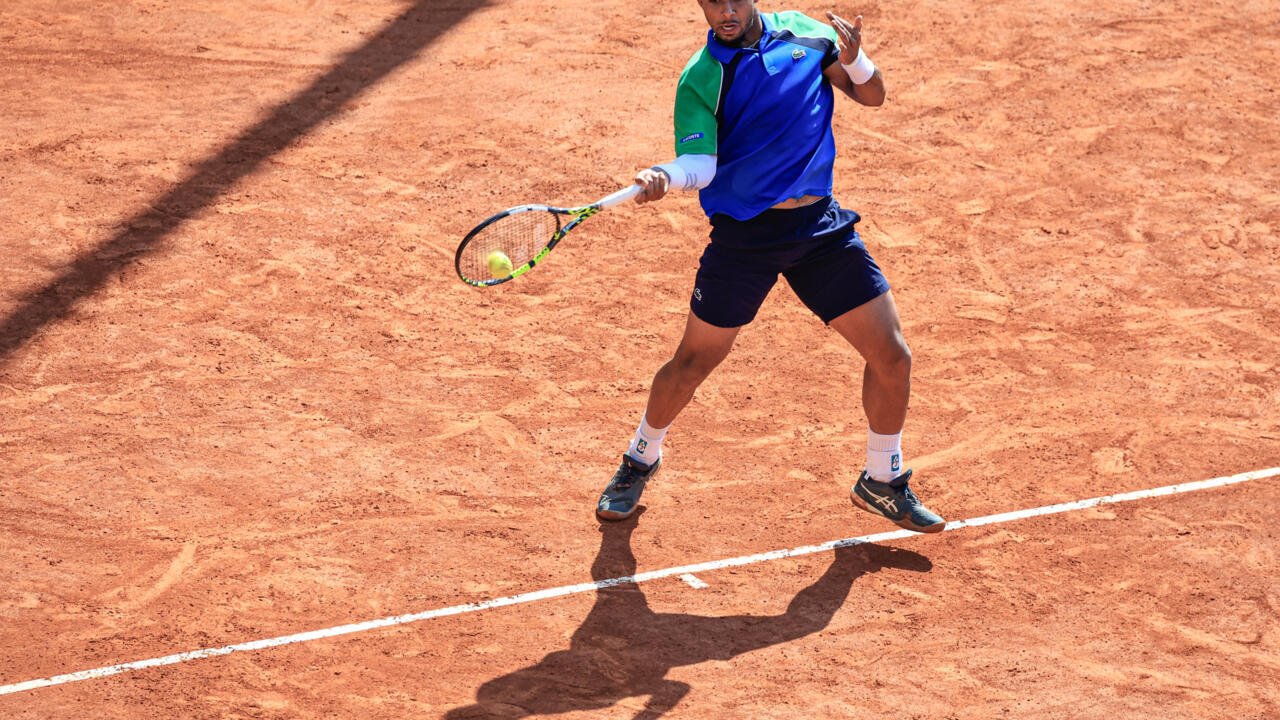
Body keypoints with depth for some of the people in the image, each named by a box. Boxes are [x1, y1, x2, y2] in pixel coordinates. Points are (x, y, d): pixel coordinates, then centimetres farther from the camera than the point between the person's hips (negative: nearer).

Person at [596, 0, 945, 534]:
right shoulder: (699, 79, -7)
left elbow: (872, 96, 9)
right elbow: (699, 163, -17)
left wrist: (853, 60, -13)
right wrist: (664, 177, -39)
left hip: (821, 228, 3)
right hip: (743, 231, -3)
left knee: (892, 357, 0)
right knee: (691, 362, 5)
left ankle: (882, 482, 22)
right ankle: (639, 463, 32)